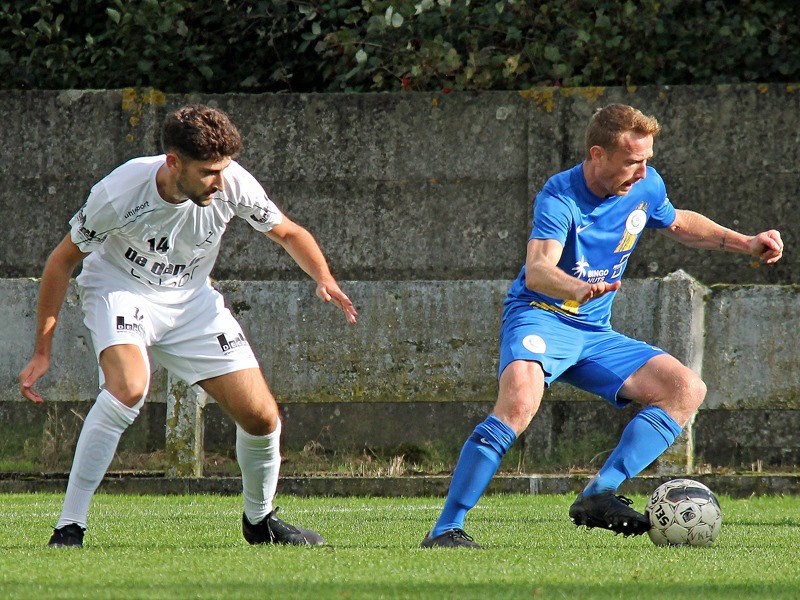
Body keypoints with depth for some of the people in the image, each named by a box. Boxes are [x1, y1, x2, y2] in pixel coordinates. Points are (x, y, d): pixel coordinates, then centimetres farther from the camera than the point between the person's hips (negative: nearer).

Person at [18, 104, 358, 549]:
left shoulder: (234, 185, -20)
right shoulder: (119, 194, -29)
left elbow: (287, 232, 0)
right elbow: (63, 261, -14)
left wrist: (324, 278, -20)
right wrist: (43, 351, -13)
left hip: (191, 301, 4)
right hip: (120, 291, -4)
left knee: (262, 417, -5)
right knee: (128, 387, -34)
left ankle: (260, 520, 25)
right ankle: (69, 529, -28)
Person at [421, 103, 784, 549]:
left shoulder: (647, 186, 1)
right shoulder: (560, 198, -19)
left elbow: (678, 224, 26)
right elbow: (537, 270, -36)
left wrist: (744, 242, 16)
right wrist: (578, 288, -58)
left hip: (596, 334, 7)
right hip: (541, 317, -7)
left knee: (688, 390, -7)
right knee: (519, 402, -35)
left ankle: (600, 496, -19)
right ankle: (446, 529, -30)